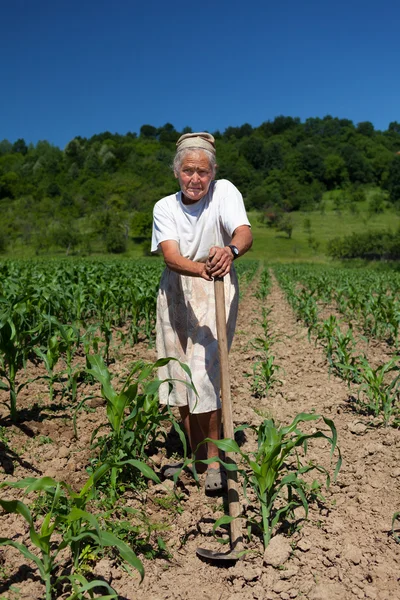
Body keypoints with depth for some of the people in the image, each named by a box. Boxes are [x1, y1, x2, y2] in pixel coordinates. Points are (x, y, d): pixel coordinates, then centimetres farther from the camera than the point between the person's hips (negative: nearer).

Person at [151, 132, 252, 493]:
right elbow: (170, 255, -21)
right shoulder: (165, 207, -4)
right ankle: (196, 456, 27)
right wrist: (199, 268, -42)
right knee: (180, 376, 9)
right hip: (176, 294, 4)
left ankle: (214, 462, 6)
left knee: (204, 375, -12)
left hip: (216, 293, -4)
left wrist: (230, 250, -51)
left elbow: (244, 233, -27)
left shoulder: (224, 192, -10)